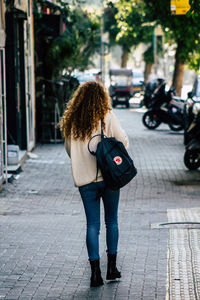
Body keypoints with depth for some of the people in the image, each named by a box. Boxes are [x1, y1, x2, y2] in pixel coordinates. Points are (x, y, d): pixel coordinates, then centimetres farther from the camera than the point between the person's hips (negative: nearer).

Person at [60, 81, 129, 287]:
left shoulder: (71, 121, 1)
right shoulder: (108, 117, -8)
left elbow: (69, 149, 10)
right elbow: (124, 142, -7)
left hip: (84, 179, 2)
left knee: (92, 224, 6)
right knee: (111, 221, 13)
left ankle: (95, 272, 0)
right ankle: (111, 268, 17)